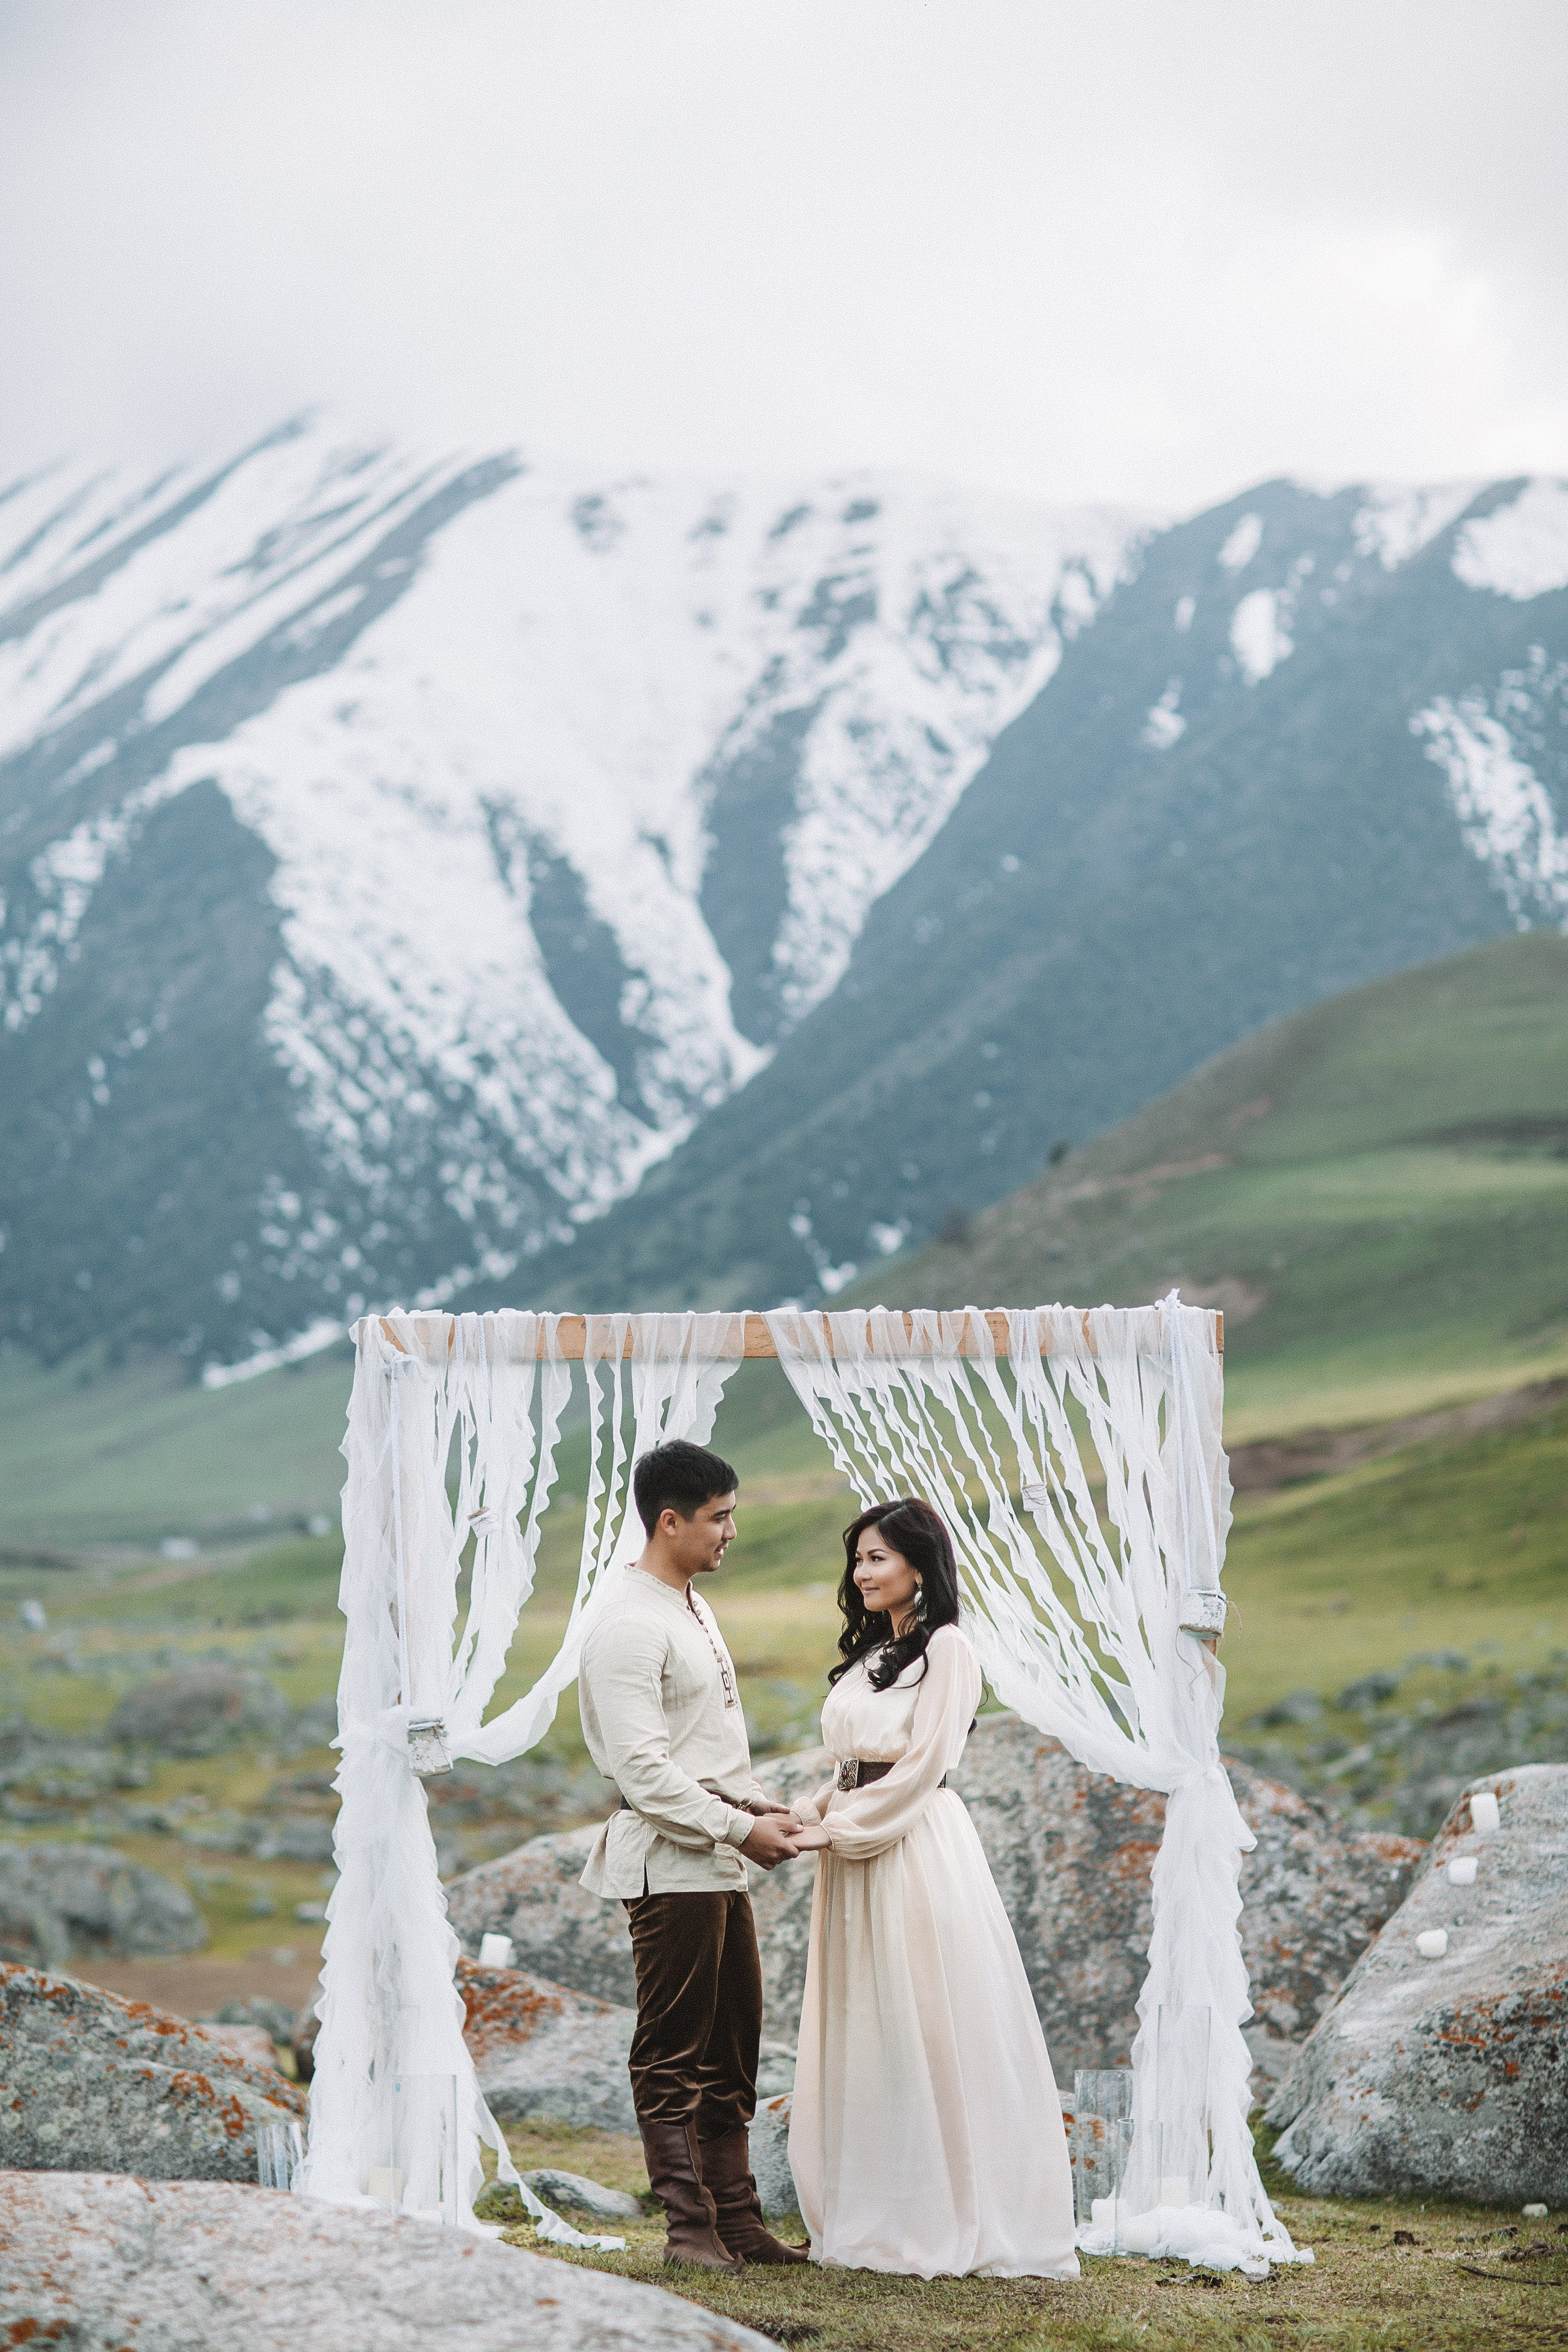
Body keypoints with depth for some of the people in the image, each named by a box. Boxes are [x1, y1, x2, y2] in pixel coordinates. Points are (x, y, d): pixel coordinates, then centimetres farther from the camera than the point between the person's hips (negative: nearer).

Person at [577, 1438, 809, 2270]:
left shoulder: (694, 1610, 16)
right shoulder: (627, 1627, -16)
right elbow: (642, 1767, -21)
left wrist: (759, 1802, 8)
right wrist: (741, 1827, -17)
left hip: (720, 1859, 10)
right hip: (670, 1863, -10)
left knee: (733, 2047, 13)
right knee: (672, 2053, -1)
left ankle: (737, 2223, 20)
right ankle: (690, 2226, 5)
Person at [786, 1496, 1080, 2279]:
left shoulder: (945, 1649, -6)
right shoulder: (866, 1653, 18)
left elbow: (922, 1765, -12)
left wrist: (839, 1826, -10)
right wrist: (809, 1815, 1)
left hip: (917, 1854, -8)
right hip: (856, 1859, 8)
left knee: (929, 2031, -5)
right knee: (863, 2031, 7)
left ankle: (949, 2220, 0)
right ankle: (879, 2216, 12)